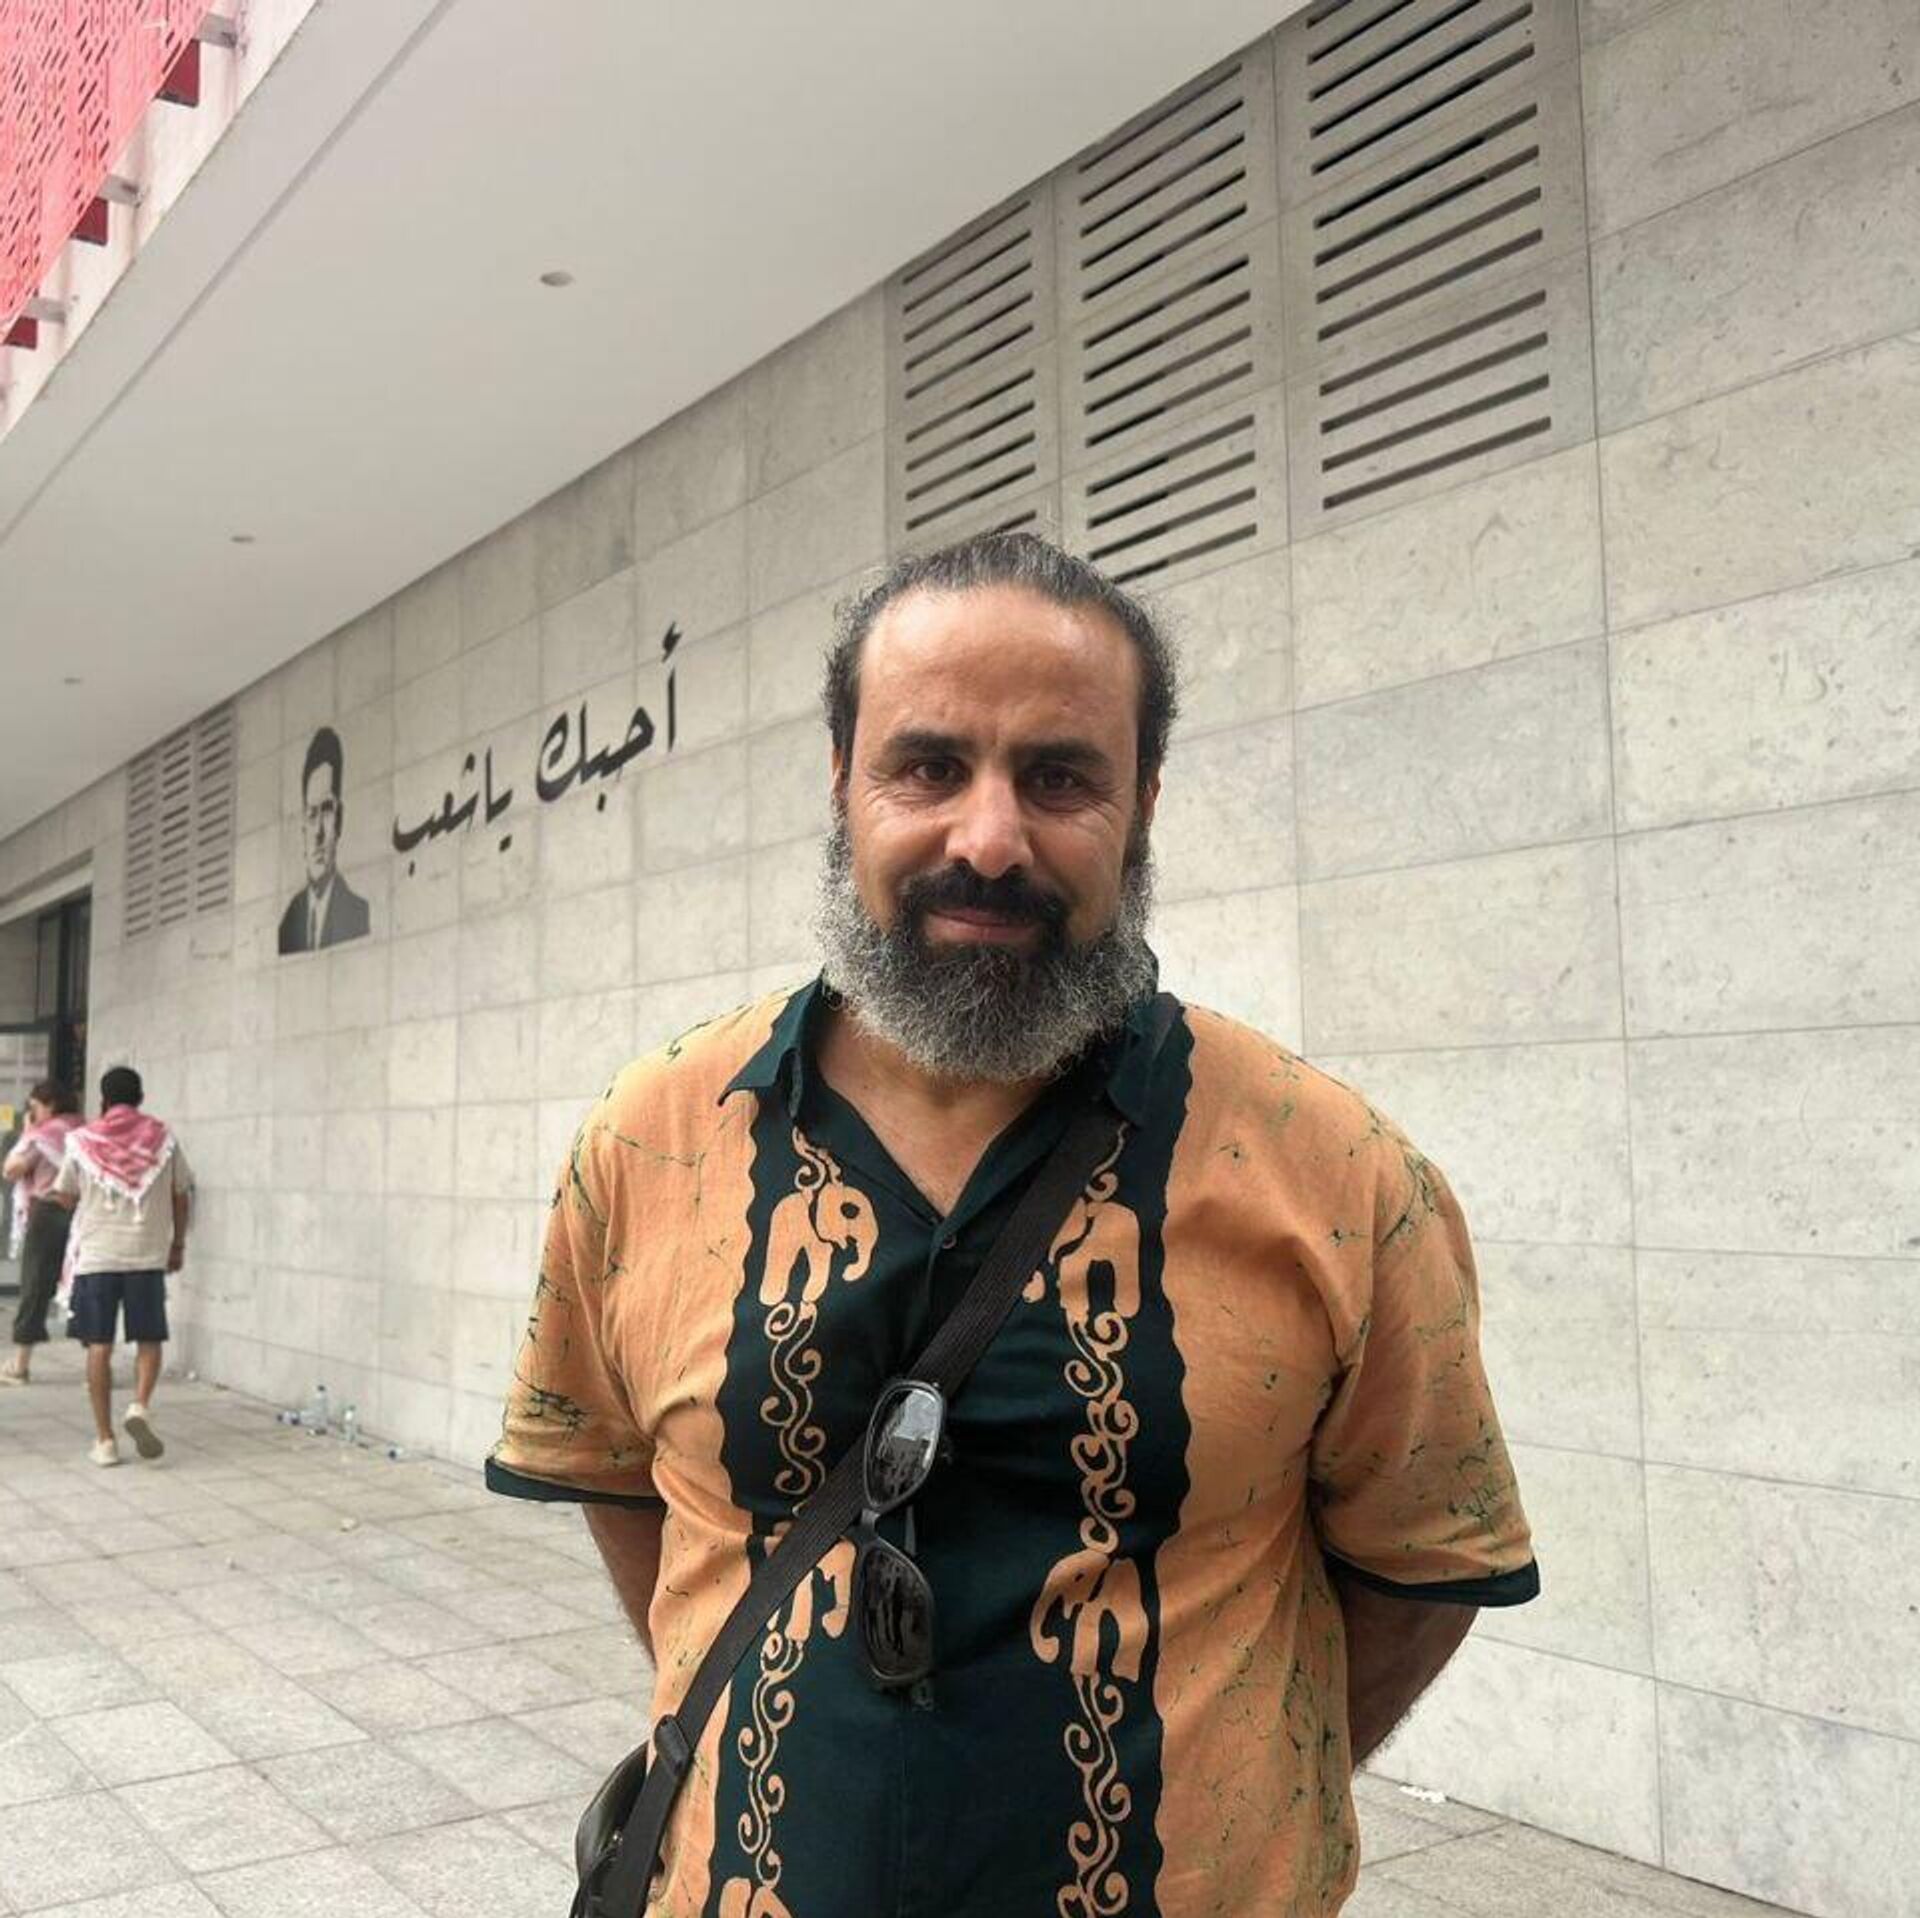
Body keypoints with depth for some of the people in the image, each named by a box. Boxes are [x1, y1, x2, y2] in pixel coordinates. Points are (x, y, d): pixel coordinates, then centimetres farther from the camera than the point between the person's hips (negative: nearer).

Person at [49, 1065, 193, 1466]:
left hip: (96, 1256, 0)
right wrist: (178, 1244, 18)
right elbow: (180, 1197, 6)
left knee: (99, 1347, 5)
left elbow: (66, 1198, 9)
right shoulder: (163, 1138, 1)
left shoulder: (83, 1141, -1)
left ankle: (105, 1440, 5)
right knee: (149, 1340, 12)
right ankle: (141, 1407, -12)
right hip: (148, 1255, 0)